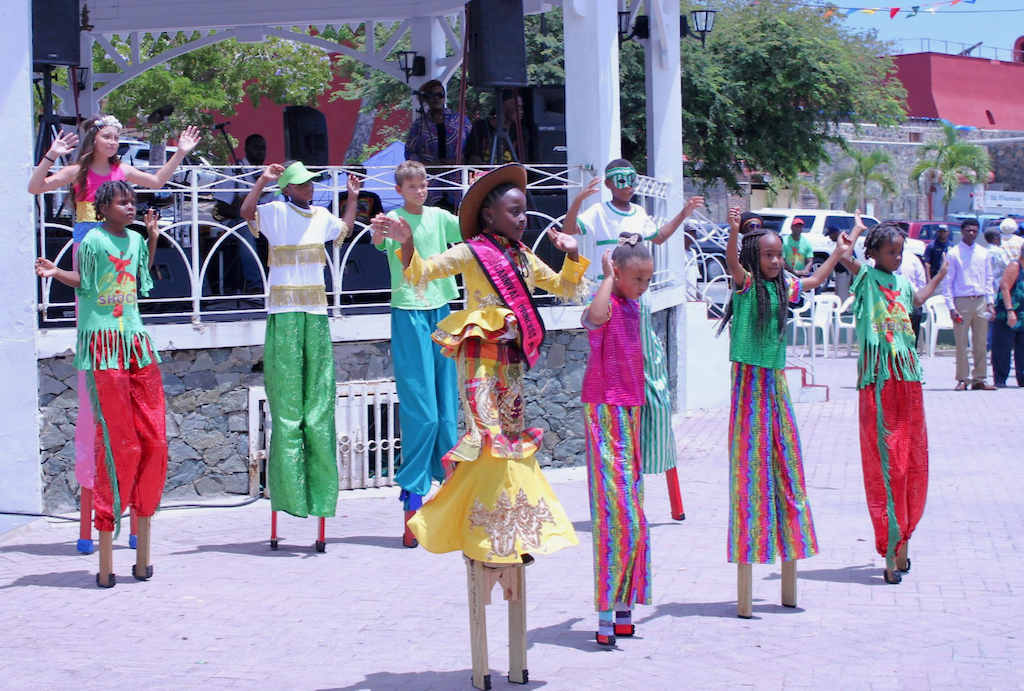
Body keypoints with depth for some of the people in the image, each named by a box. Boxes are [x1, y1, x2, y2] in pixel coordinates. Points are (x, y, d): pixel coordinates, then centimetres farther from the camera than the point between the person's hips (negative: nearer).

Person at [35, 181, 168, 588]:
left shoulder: (134, 241, 14)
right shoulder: (93, 240, -3)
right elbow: (82, 281, 0)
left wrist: (152, 239, 19)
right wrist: (54, 272, -18)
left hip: (136, 343, 7)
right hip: (103, 344, -6)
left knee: (153, 441, 2)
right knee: (116, 444, -8)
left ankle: (143, 551, 11)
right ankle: (106, 563, -2)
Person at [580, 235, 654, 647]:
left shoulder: (632, 306, 12)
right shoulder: (606, 305, -13)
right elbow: (595, 316, -41)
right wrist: (608, 276, -26)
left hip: (630, 411, 9)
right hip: (605, 411, -9)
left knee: (632, 515, 11)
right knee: (616, 512, -12)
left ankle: (624, 604, 18)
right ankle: (606, 613, -10)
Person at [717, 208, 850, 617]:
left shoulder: (783, 286, 12)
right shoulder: (745, 283, -7)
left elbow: (814, 281, 32)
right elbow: (732, 261, -29)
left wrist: (839, 253, 39)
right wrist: (734, 231, -47)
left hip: (775, 380, 7)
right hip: (750, 378, -7)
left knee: (787, 461, 9)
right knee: (750, 462, -7)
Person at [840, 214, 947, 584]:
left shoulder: (902, 281, 16)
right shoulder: (866, 277, -2)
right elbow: (843, 255, -21)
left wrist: (939, 276, 40)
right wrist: (857, 229, -8)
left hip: (908, 373, 7)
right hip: (879, 376, -7)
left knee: (912, 459, 9)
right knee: (884, 460, -7)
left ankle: (900, 542, 20)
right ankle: (892, 550, -6)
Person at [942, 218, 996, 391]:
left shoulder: (983, 253, 11)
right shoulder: (953, 254, -1)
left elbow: (988, 279, 14)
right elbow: (947, 282, -3)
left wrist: (990, 302, 4)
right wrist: (951, 307, -10)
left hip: (981, 302, 4)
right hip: (961, 302, -4)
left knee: (981, 342, 5)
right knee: (961, 342, -1)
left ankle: (979, 379, 12)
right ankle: (962, 379, 6)